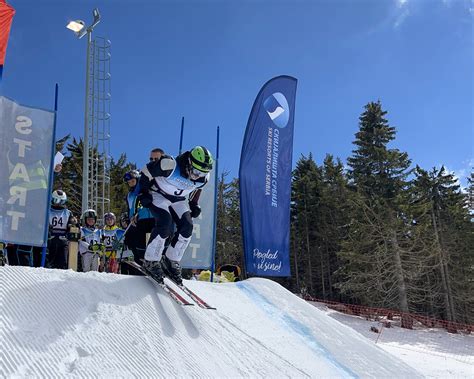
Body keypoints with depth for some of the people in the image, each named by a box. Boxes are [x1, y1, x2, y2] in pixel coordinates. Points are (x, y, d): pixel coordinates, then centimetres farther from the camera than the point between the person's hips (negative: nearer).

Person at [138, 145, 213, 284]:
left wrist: (193, 205, 6)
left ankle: (172, 261, 2)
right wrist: (144, 192, -15)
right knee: (165, 223, -26)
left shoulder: (203, 178, -17)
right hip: (158, 195, -5)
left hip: (178, 200, 5)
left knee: (187, 226, -13)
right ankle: (151, 261, -13)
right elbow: (146, 171, -18)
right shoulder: (170, 165, -34)